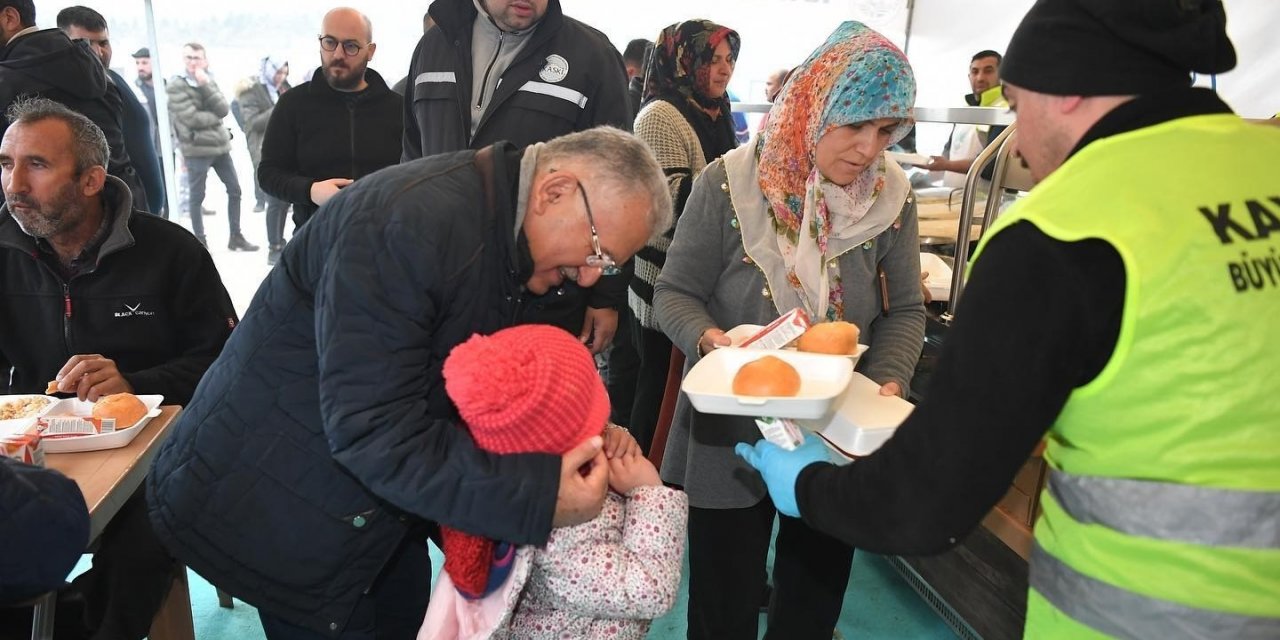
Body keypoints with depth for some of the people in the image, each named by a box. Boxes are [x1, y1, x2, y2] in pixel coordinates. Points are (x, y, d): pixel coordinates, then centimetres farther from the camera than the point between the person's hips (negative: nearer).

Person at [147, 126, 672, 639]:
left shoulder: (512, 241, 0)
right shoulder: (408, 221, -31)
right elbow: (370, 428, -35)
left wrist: (585, 433, -10)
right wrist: (537, 493, -36)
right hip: (280, 505, -8)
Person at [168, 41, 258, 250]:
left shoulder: (209, 81, 10)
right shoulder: (176, 86, -8)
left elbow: (224, 109, -6)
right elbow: (191, 118, -18)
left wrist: (205, 86, -15)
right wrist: (215, 117, -5)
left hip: (220, 144, 6)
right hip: (196, 148, -6)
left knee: (234, 190, 10)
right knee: (196, 196, 1)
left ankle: (235, 237, 21)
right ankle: (200, 242, 11)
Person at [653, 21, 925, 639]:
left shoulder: (891, 199, -4)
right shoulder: (728, 184, -13)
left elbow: (904, 311, 2)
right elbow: (674, 293, -7)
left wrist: (887, 381, -15)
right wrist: (710, 340, -27)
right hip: (730, 434, -2)